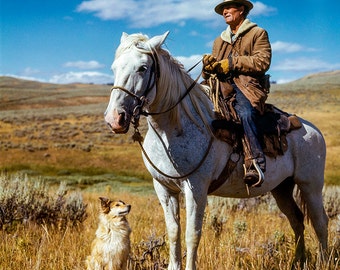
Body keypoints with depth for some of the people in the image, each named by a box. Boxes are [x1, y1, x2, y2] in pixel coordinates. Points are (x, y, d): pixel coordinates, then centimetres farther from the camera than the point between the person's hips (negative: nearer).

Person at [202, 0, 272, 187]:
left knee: (245, 113, -37)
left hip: (248, 86, -6)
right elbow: (208, 74, 24)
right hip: (221, 87, 6)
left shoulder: (258, 34, 13)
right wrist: (209, 66, -2)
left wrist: (231, 63, -10)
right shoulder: (220, 40, 30)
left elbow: (262, 61, -5)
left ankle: (255, 164, -43)